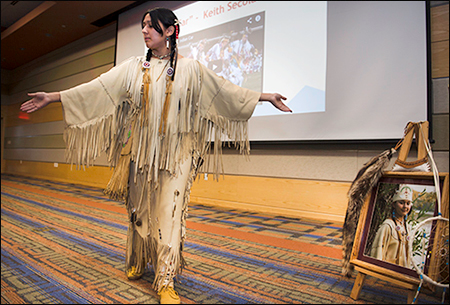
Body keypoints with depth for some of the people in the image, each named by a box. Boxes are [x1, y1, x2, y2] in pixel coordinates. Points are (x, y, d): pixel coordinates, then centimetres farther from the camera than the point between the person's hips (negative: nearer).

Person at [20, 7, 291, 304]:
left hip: (176, 151, -2)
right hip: (142, 149, 3)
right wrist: (53, 97, 0)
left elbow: (225, 89, 6)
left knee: (170, 210, -7)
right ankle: (138, 262, 35)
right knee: (139, 208, 12)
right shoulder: (134, 67, 8)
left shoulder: (190, 68, 3)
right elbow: (97, 88, 5)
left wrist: (267, 96, 6)